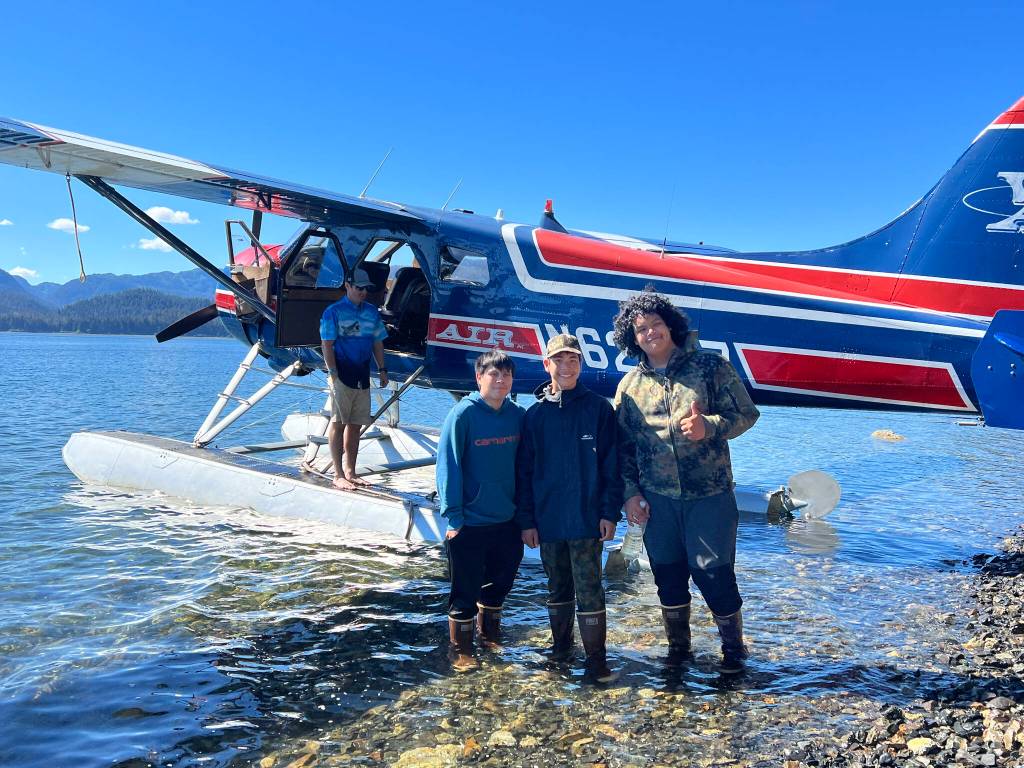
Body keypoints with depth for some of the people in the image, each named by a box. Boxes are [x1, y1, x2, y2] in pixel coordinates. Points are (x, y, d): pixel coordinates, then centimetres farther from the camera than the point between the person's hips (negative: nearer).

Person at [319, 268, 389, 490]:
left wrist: (382, 369, 11)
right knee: (338, 423, 0)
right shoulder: (334, 311, -4)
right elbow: (327, 345, -8)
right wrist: (333, 373, -14)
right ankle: (338, 475, 5)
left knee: (355, 424, 10)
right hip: (342, 374, -6)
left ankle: (350, 472, 20)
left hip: (363, 375, 6)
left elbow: (377, 342, 18)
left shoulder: (372, 311, 13)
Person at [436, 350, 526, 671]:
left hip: (507, 521, 5)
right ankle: (462, 651, 25)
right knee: (466, 590, 7)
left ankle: (490, 635, 43)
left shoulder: (517, 415, 0)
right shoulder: (463, 414, -14)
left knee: (500, 583, 21)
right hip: (470, 523, -5)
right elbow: (448, 465, -14)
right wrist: (453, 516, -15)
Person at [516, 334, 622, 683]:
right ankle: (561, 644, 32)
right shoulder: (535, 414, 4)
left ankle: (596, 658, 9)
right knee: (557, 587, 16)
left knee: (589, 590, -1)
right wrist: (526, 520, 2)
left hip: (587, 519, -3)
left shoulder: (598, 408, -2)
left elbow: (612, 464, -2)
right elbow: (524, 470, 5)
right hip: (547, 520, 3)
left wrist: (610, 512, -7)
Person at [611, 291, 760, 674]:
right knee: (668, 577, 12)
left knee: (715, 574, 0)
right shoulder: (630, 384, 6)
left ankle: (733, 649, 24)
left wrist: (709, 426, -22)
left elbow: (747, 413, -4)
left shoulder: (710, 366, -3)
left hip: (709, 495, -3)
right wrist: (631, 492, 4)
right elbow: (623, 445, 10)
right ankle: (678, 646, 34)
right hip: (657, 500, 3)